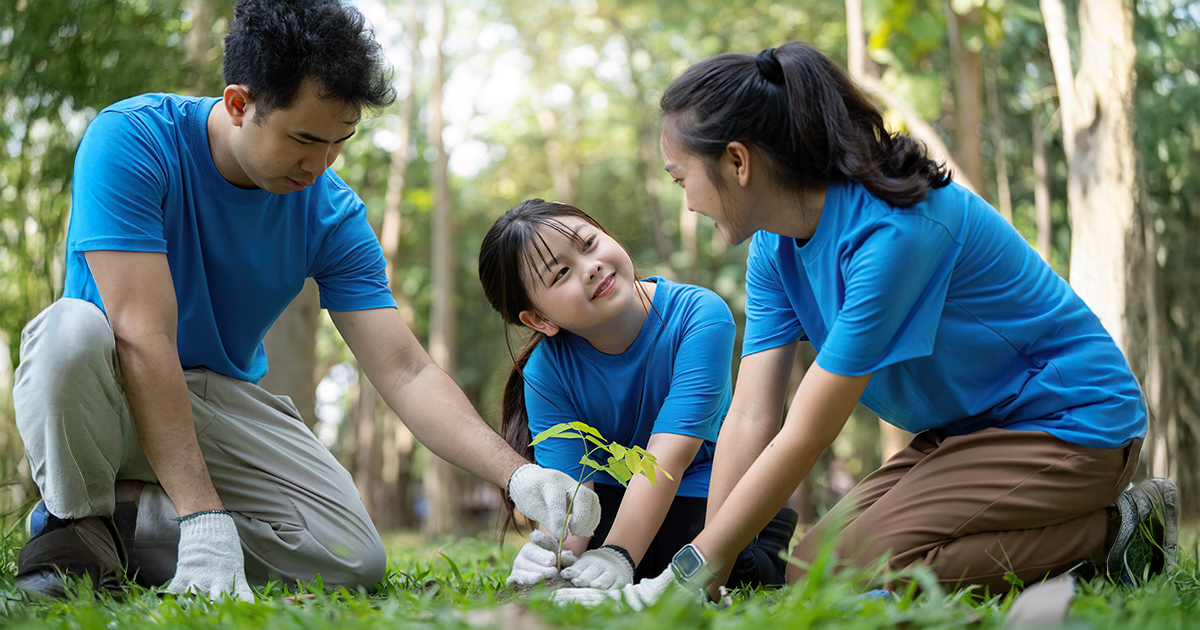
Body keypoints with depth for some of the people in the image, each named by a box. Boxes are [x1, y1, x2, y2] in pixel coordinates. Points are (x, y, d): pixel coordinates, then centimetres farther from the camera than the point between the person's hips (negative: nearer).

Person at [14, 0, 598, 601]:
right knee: (73, 328, -38)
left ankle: (115, 518, -4)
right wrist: (205, 518, -36)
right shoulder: (132, 140, -22)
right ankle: (71, 523, -10)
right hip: (111, 394, -4)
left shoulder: (331, 213, -10)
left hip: (221, 396, 4)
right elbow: (143, 336, -30)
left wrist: (517, 473, -28)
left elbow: (405, 372, -12)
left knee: (354, 557, -15)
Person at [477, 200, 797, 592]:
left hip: (696, 488, -2)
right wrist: (557, 550, -47)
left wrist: (617, 555, -44)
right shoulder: (545, 372, -17)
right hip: (613, 492, 3)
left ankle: (768, 545, 5)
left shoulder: (699, 316, -27)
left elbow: (669, 455, -33)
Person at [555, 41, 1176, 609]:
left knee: (858, 566, -23)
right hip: (965, 427, 9)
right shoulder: (775, 246, -1)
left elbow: (804, 436, -28)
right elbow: (751, 418, -6)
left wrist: (690, 574, -24)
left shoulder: (891, 232, -29)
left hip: (1069, 422, -9)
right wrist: (703, 567, -14)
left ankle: (1110, 533, -8)